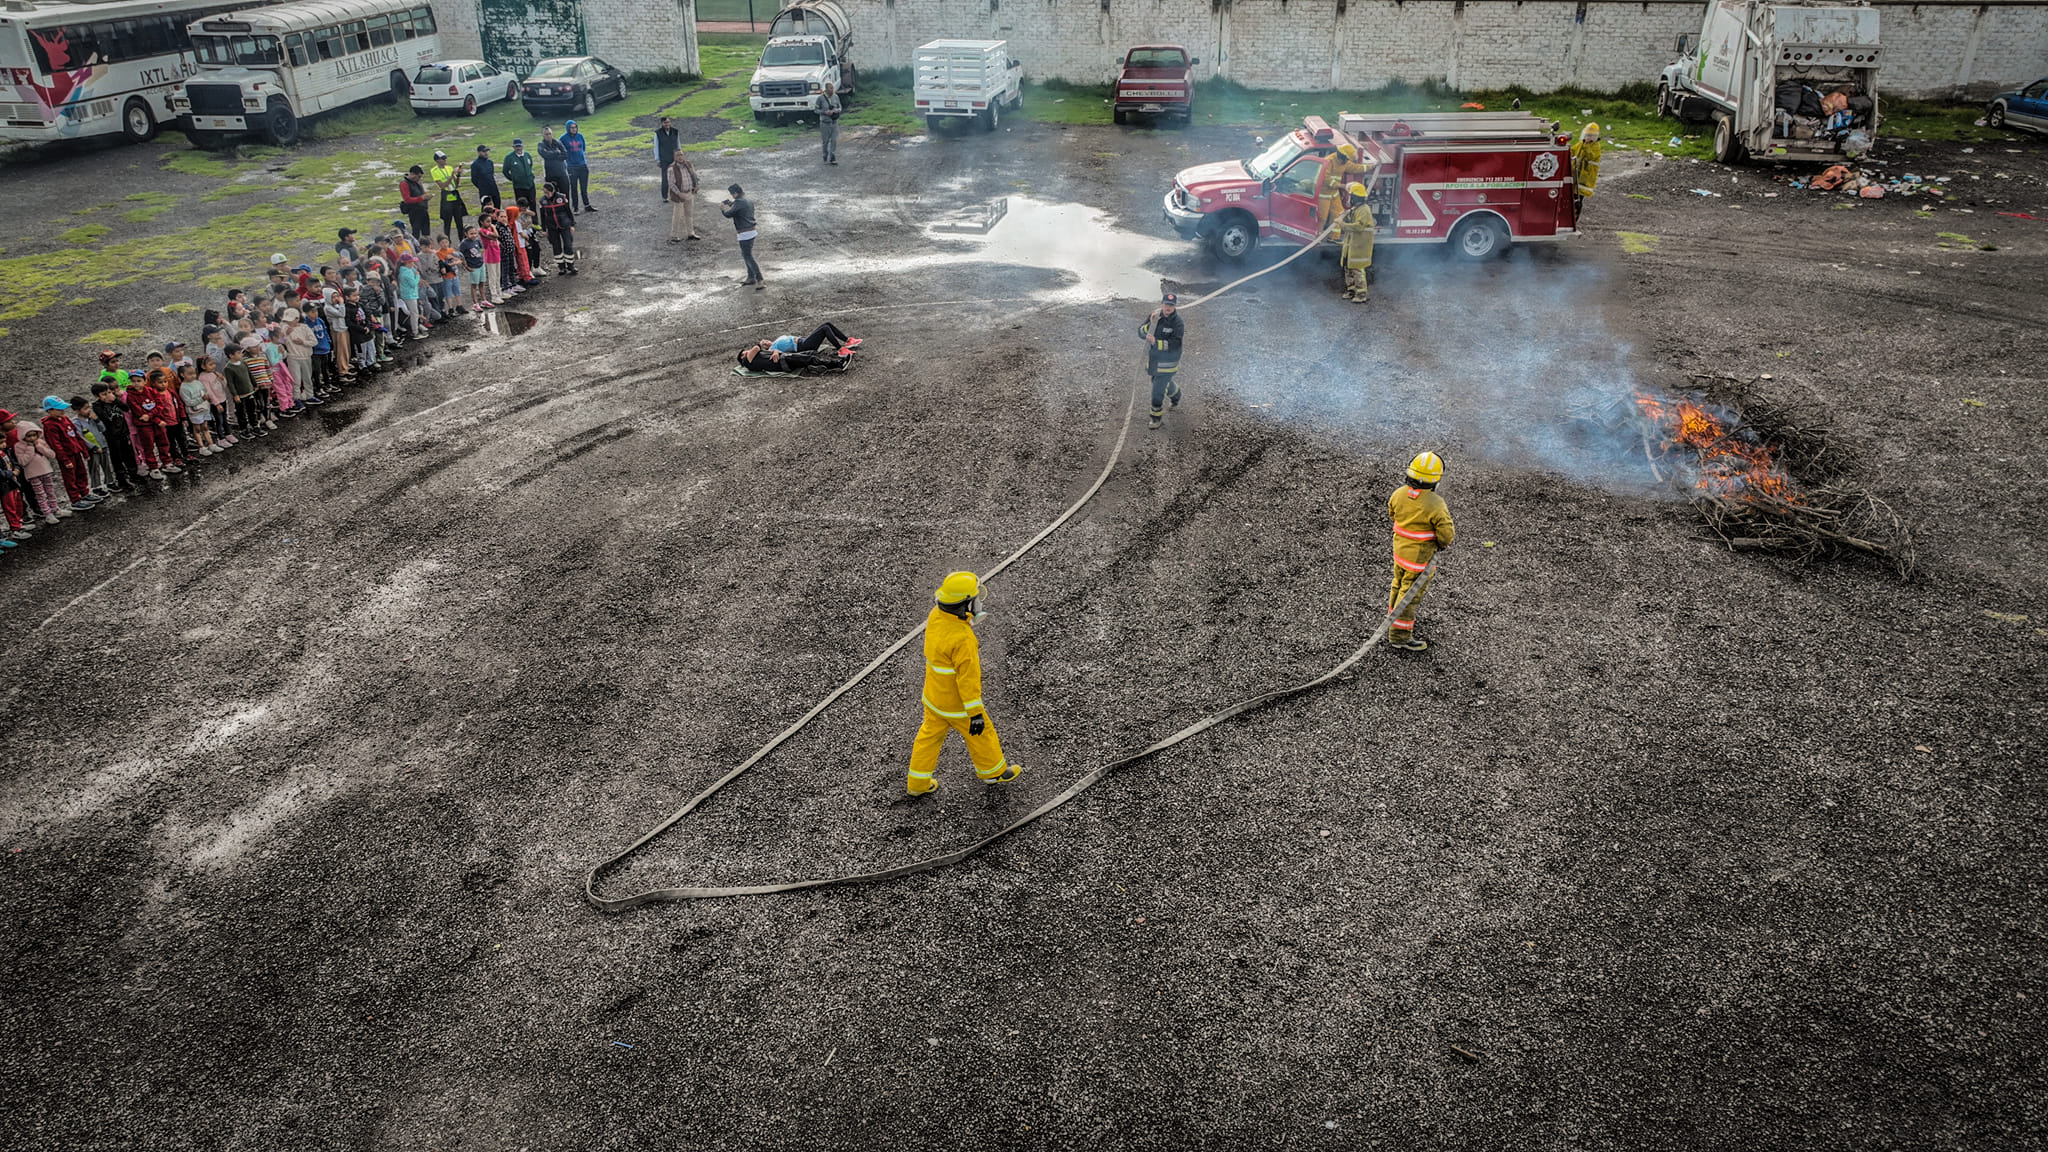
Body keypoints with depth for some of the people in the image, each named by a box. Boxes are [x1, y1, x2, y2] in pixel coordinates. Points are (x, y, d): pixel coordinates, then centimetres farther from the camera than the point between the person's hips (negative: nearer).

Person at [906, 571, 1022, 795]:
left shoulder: (936, 615, -11)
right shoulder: (962, 639, -36)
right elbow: (968, 679, -29)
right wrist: (975, 714, -21)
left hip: (933, 694, 7)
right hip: (956, 703, -7)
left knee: (930, 735, 22)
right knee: (981, 733, 18)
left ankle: (918, 782, 36)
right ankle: (992, 770, 43)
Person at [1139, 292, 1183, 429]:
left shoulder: (1178, 323, -18)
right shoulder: (1154, 315, -3)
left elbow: (1174, 344, -25)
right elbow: (1141, 332, -4)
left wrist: (1156, 342, -36)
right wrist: (1150, 325, -23)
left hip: (1167, 362, -6)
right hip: (1153, 358, 6)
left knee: (1158, 389, -6)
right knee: (1161, 382, 27)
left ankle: (1156, 416, 12)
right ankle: (1176, 396, 58)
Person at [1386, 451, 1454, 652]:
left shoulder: (1399, 494, -10)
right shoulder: (1436, 505, -27)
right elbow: (1446, 537, -19)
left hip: (1400, 549, 6)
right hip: (1420, 556, -6)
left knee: (1399, 585, 25)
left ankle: (1393, 622, 44)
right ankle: (1400, 635, 19)